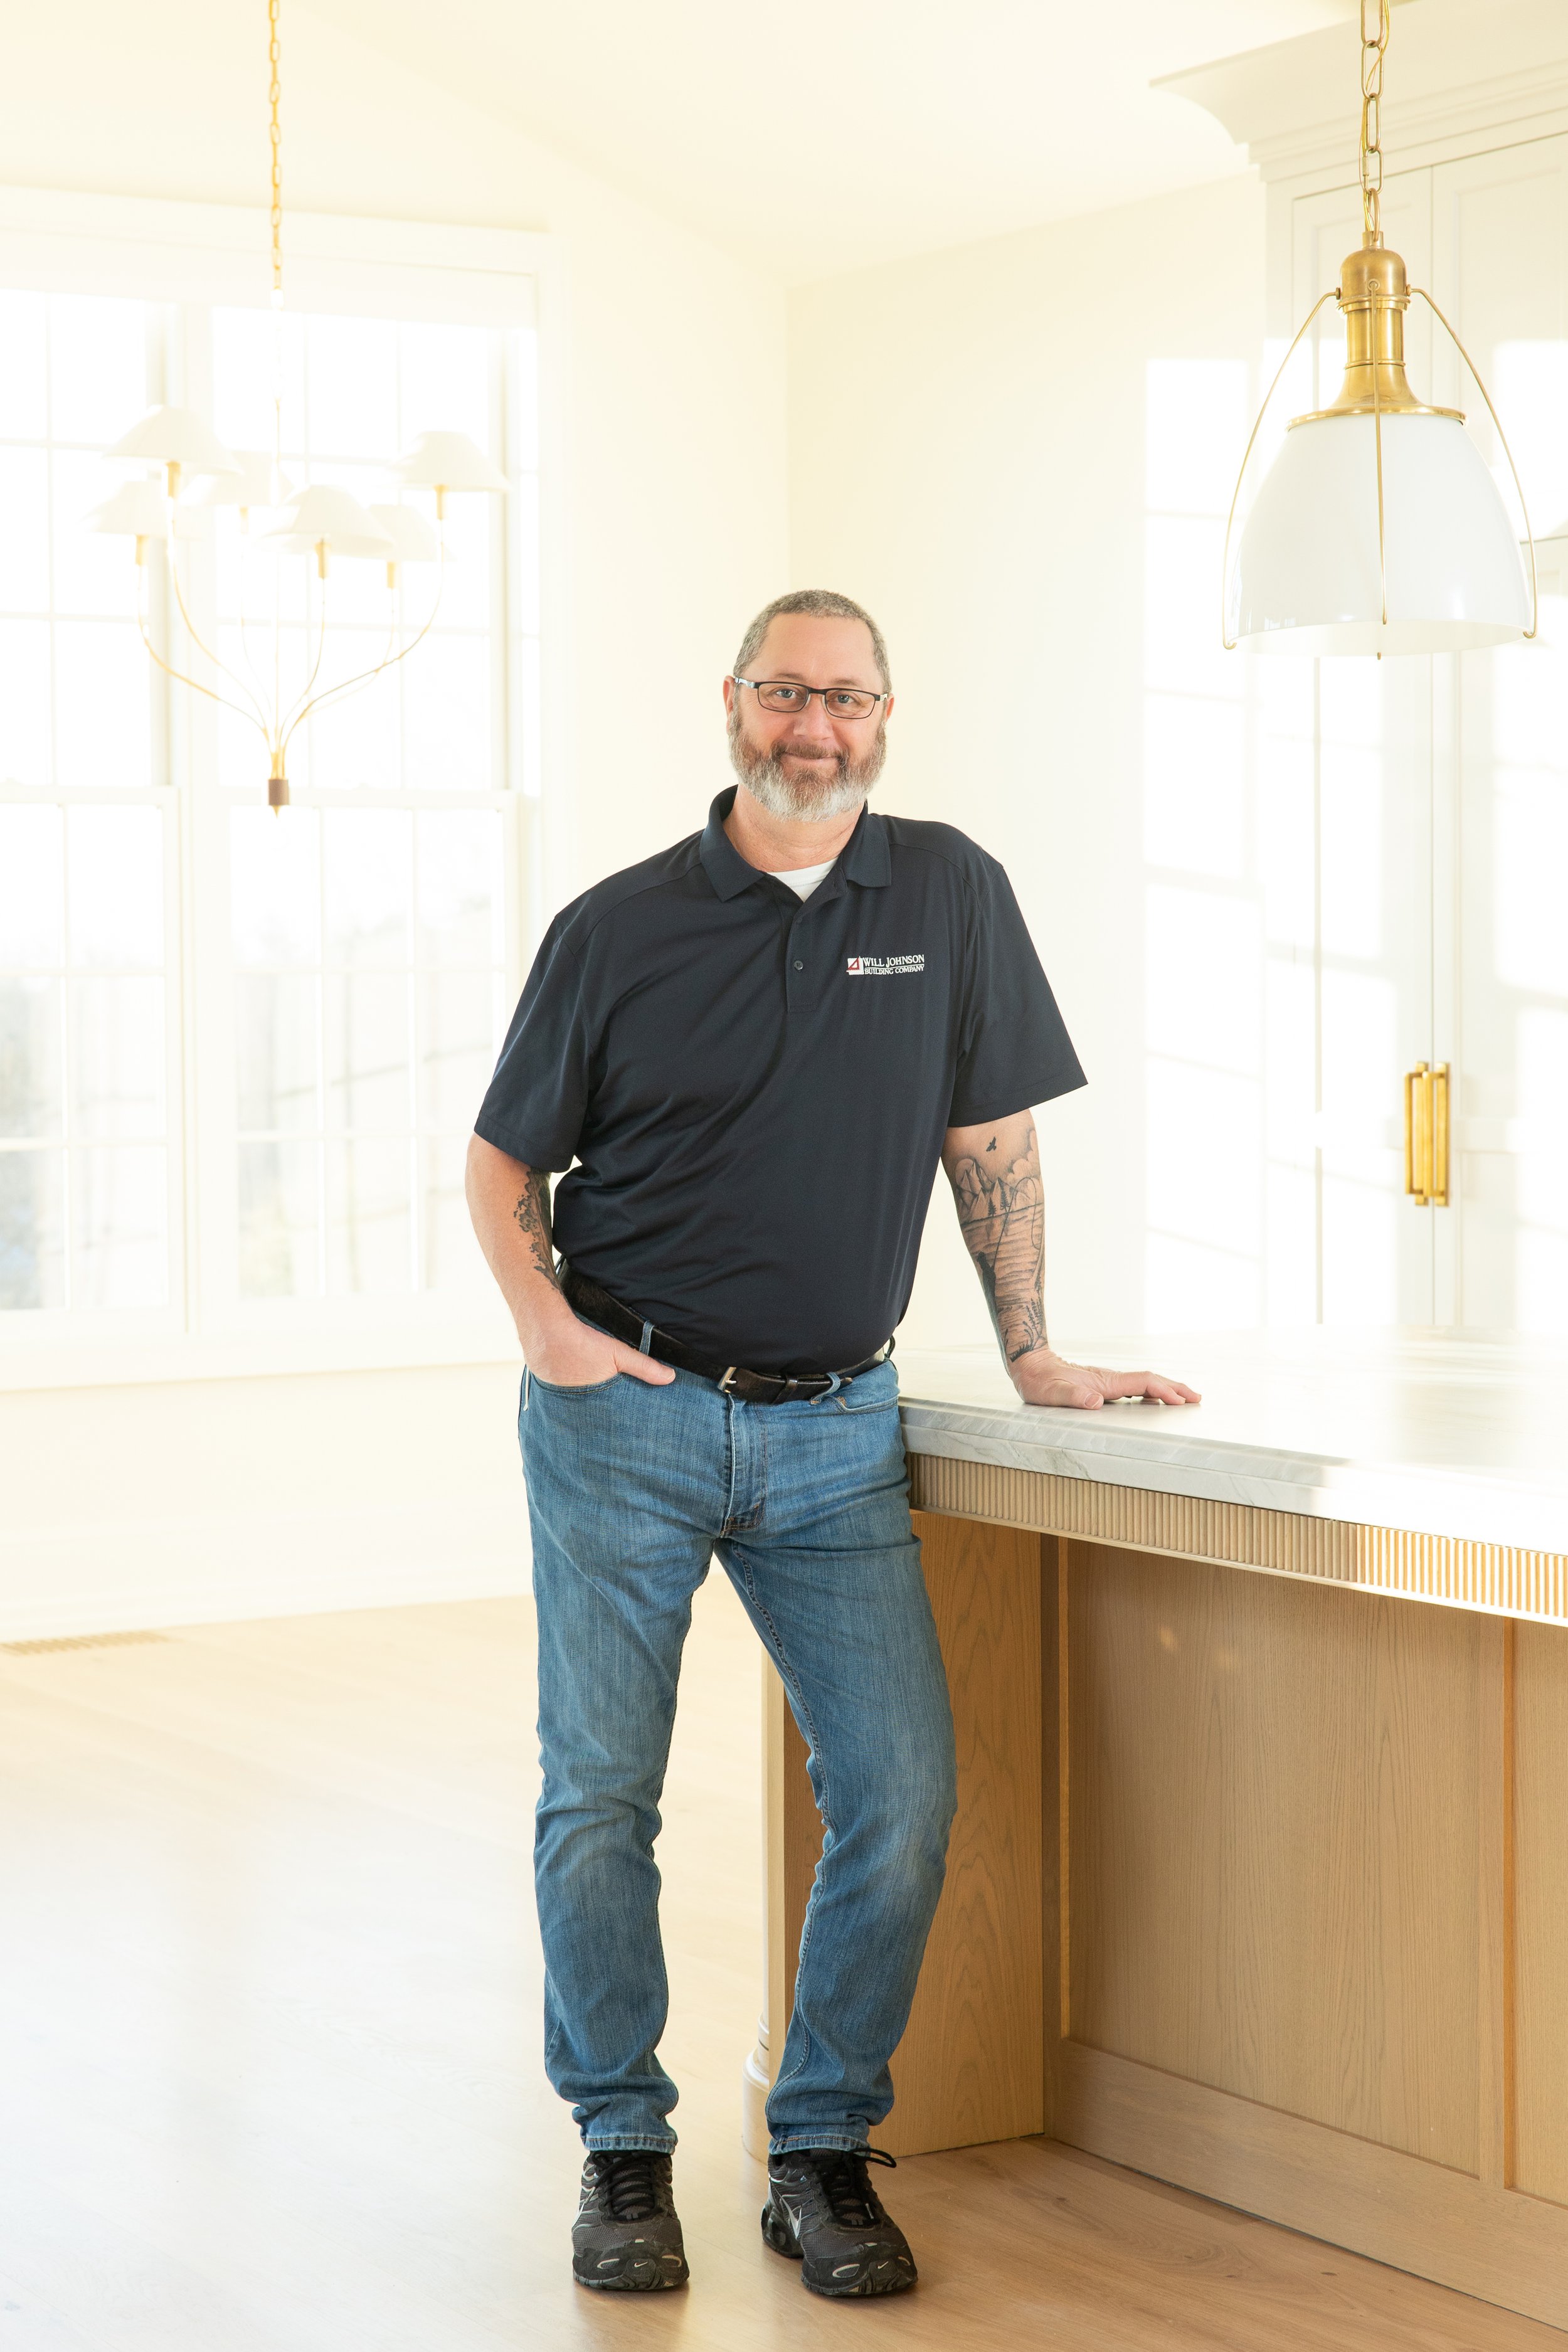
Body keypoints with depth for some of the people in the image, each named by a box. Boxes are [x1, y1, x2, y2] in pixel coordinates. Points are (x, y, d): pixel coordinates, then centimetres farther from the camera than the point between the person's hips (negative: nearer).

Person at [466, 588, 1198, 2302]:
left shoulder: (950, 894, 4)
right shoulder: (618, 928, 1)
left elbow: (990, 1138, 10)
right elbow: (504, 1155, 8)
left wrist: (1030, 1354, 8)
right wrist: (540, 1317, -8)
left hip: (833, 1432, 1)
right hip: (623, 1415, -1)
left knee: (903, 1791, -7)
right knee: (599, 1798, -1)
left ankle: (824, 2151, 9)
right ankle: (624, 2150, 16)